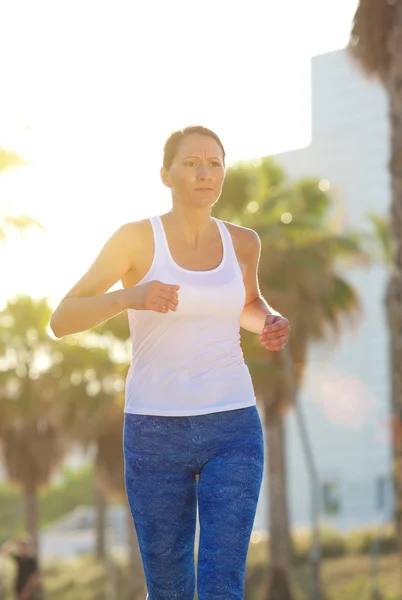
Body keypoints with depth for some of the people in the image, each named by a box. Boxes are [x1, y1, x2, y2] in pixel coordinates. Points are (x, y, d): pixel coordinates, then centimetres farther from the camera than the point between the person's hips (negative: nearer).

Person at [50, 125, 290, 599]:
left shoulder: (241, 240, 7)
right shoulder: (134, 237, -4)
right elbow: (61, 322, -9)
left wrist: (272, 326, 3)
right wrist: (130, 296, -28)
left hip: (232, 431, 1)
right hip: (157, 435, -1)